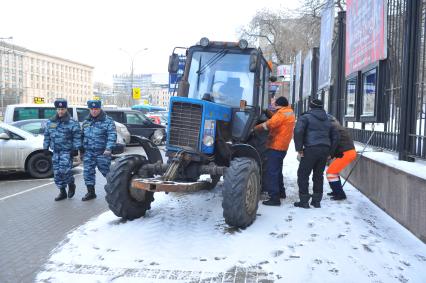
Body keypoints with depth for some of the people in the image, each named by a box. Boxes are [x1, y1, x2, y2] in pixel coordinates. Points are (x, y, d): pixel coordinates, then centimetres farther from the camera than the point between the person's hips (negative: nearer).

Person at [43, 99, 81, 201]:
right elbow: (47, 136, 17)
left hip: (67, 151, -5)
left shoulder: (72, 123, -5)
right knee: (57, 172, 6)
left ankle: (71, 184, 10)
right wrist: (46, 148, 13)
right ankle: (62, 192, 18)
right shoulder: (50, 122, 11)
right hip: (56, 151, 6)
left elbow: (77, 137, -6)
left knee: (64, 170, -18)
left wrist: (76, 149, -12)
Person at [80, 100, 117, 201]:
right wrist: (81, 149, 19)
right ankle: (91, 192, 13)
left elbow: (112, 136, -13)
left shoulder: (107, 121, -5)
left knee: (106, 171, 3)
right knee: (88, 172, 3)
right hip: (88, 152, 5)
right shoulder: (86, 121, 13)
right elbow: (82, 135, 22)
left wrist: (109, 148, -25)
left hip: (102, 153, -5)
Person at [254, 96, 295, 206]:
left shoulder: (282, 113, -15)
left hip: (275, 146, -10)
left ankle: (274, 198, -12)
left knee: (272, 172, -10)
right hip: (283, 147, 10)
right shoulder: (290, 112, 17)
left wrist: (254, 128, -18)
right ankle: (281, 192, 36)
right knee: (277, 170, 24)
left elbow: (268, 125, -24)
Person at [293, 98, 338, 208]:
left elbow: (298, 131, -15)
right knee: (318, 175, 15)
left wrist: (299, 148, -9)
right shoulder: (327, 120, 22)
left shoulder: (306, 117, 1)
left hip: (311, 149, -6)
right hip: (324, 150, 6)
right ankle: (317, 200, 19)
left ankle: (304, 201, 2)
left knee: (303, 175, 3)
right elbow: (335, 136, 24)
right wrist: (329, 152, 22)